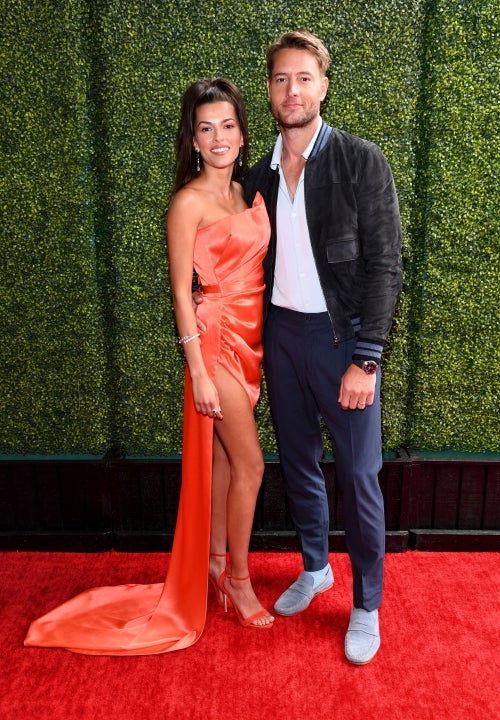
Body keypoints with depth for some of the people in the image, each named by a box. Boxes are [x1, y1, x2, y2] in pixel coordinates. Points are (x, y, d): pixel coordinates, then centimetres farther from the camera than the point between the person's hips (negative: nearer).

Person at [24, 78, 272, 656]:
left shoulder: (245, 191, 10)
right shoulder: (189, 202, -13)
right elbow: (182, 291, -14)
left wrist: (262, 344, 13)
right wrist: (199, 372, -16)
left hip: (251, 337, 7)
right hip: (216, 338, -7)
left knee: (225, 458, 17)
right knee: (249, 463, -1)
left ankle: (216, 560, 35)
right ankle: (239, 579, 20)